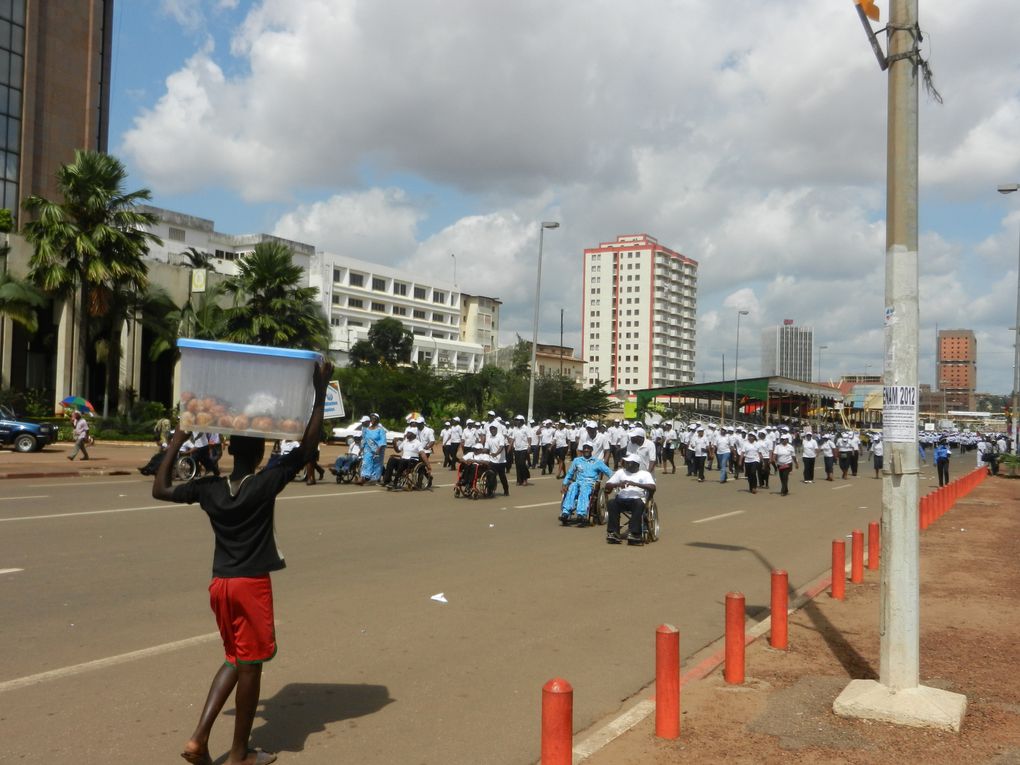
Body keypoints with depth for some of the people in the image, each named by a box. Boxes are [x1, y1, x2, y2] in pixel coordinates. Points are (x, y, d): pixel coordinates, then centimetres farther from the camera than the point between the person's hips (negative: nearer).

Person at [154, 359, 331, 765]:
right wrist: (320, 393, -12)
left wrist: (176, 442, 13)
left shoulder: (208, 488, -1)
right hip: (252, 585, -5)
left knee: (235, 660, 21)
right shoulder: (266, 483, -14)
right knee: (250, 665, 7)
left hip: (220, 584, 5)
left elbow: (160, 490, 12)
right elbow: (308, 445, -14)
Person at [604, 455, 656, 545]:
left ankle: (634, 533, -39)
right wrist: (617, 484, -9)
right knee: (612, 502, -29)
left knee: (639, 503, -36)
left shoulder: (644, 474, 10)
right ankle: (613, 533, -30)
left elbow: (653, 488, -9)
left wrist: (635, 484, -17)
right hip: (622, 500, 2)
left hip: (637, 499, -2)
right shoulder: (620, 472, 20)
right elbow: (607, 486, 12)